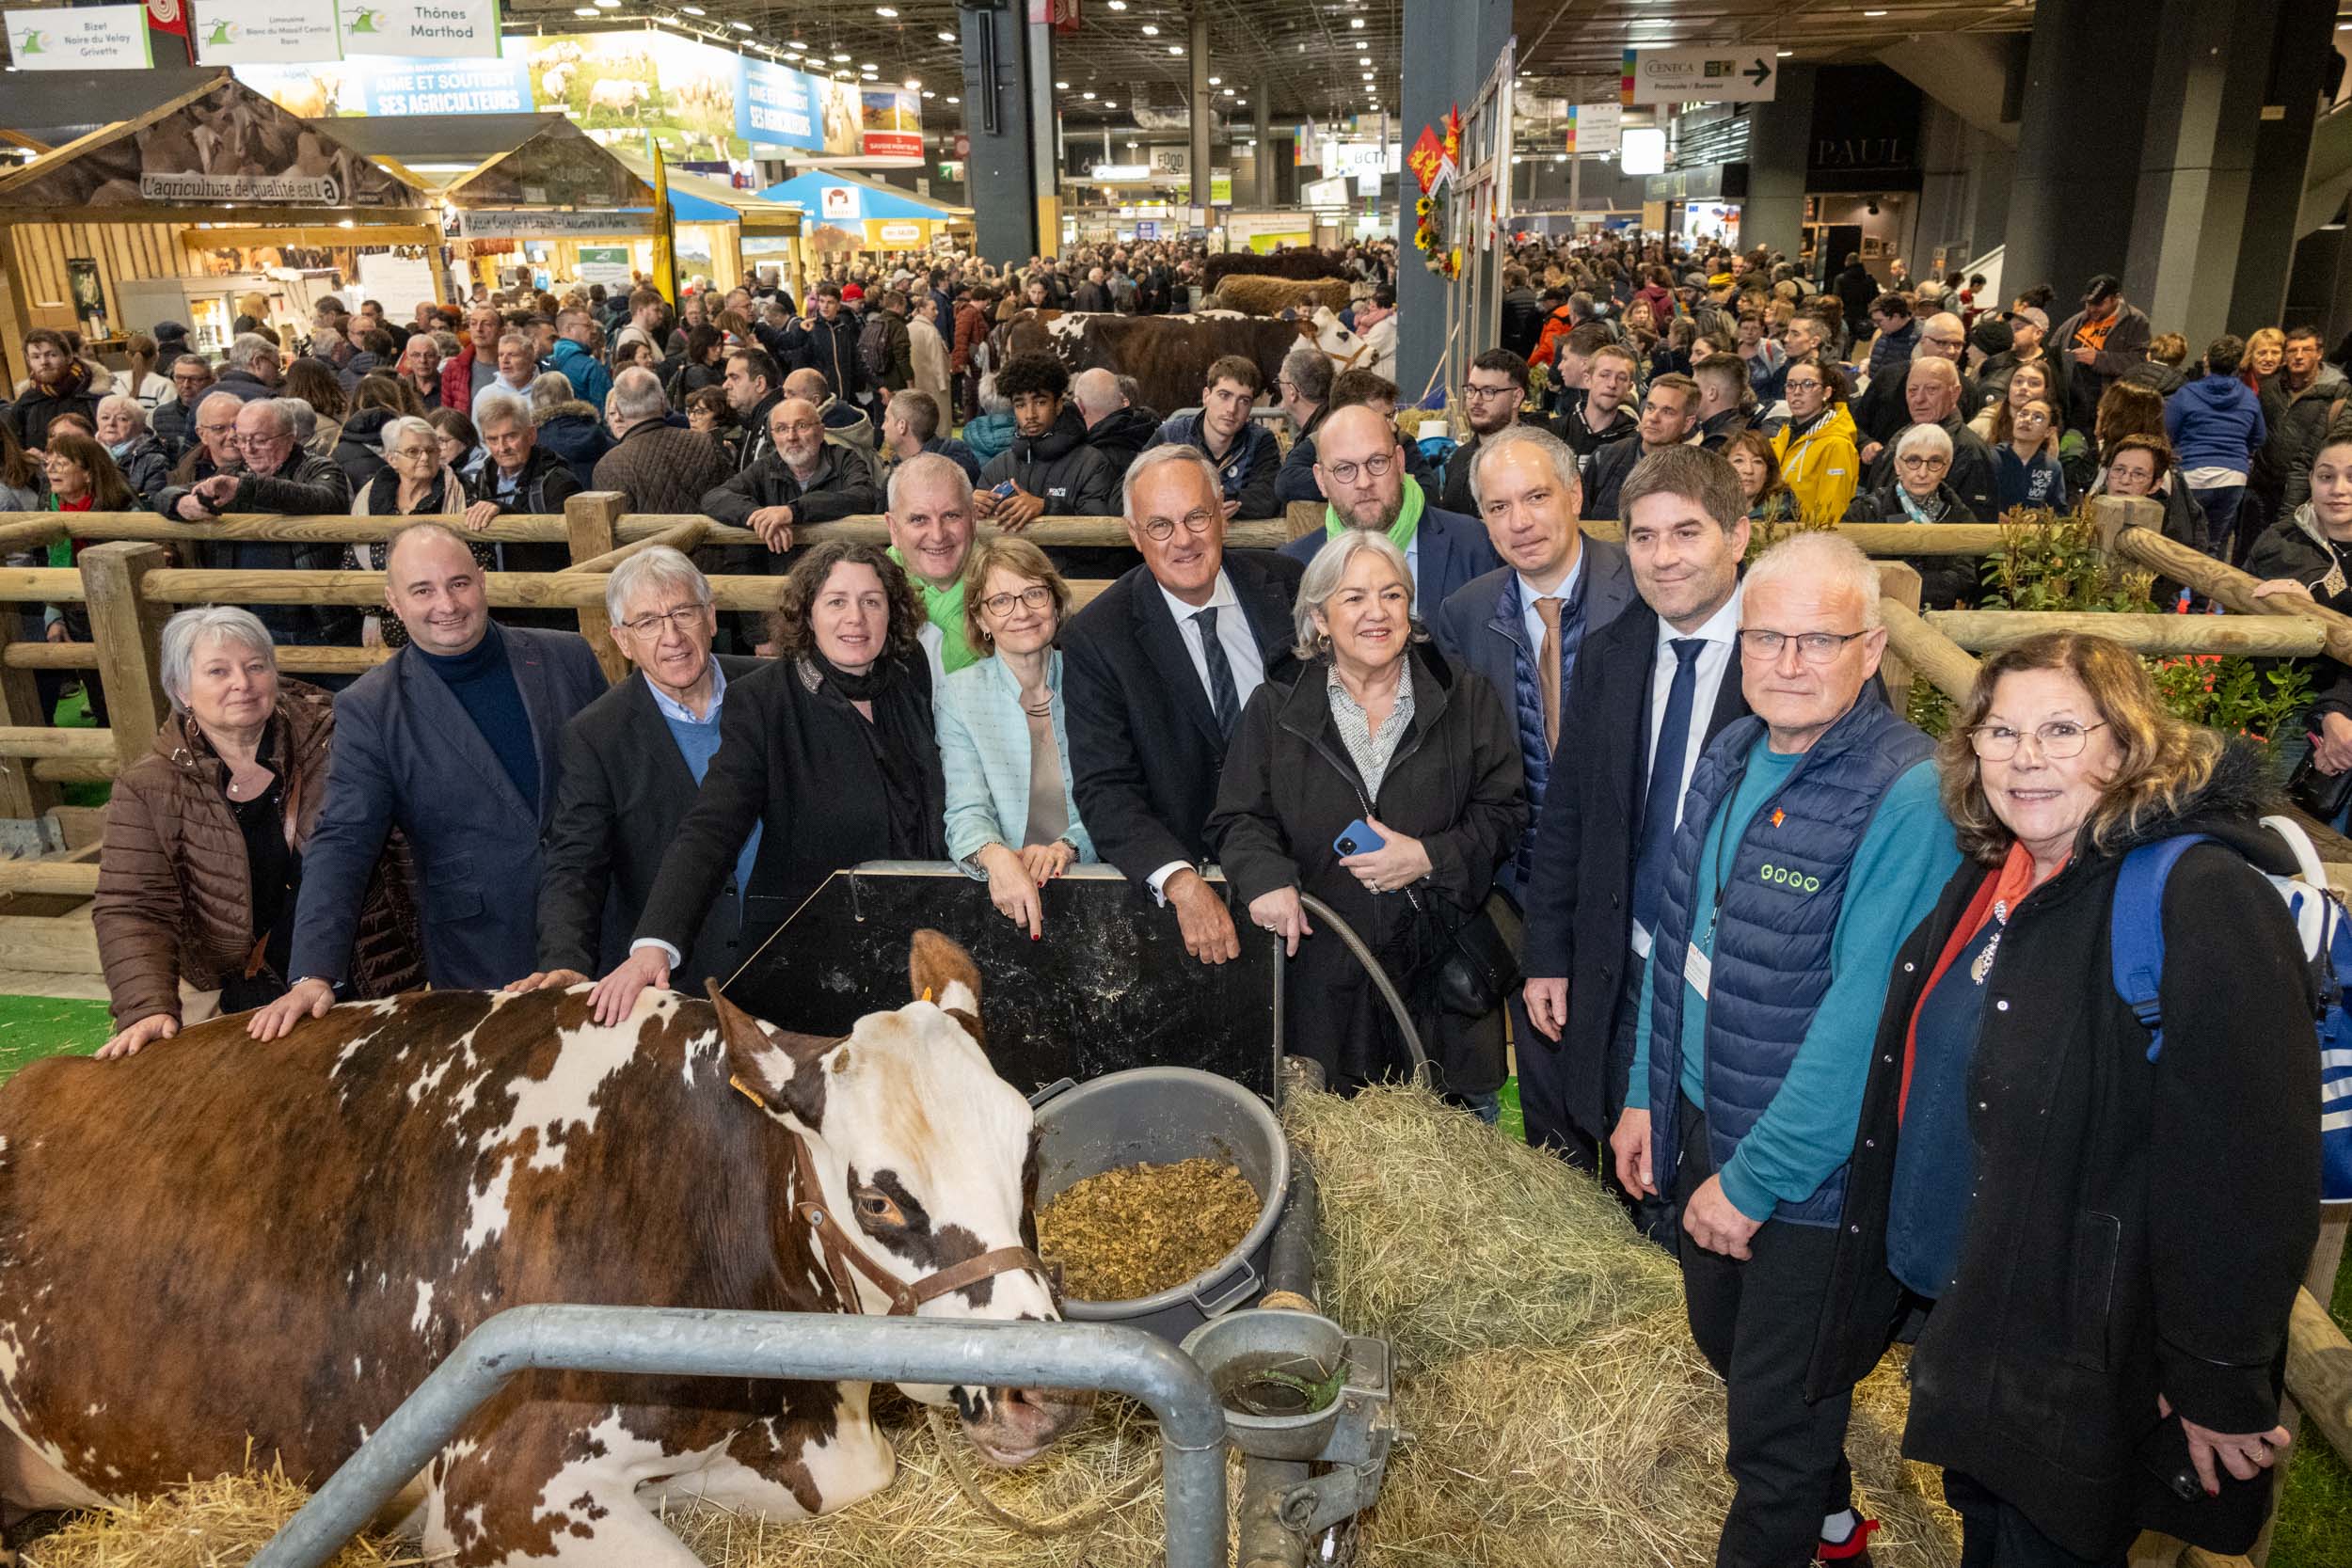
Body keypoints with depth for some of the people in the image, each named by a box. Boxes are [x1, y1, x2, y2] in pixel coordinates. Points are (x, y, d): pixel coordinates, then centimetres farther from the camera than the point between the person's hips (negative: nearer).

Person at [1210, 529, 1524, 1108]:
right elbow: (1239, 819, 4)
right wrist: (1266, 877, -17)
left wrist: (1429, 857, -14)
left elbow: (1505, 813, 2)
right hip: (1322, 972, 0)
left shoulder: (1467, 700, 2)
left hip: (1441, 970, 1)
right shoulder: (1275, 709, 3)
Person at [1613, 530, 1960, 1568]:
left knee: (1777, 1409, 10)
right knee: (1722, 1339, 26)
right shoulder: (1733, 755, 1)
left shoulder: (1910, 797, -24)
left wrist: (1753, 1179, -20)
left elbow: (1862, 1017, -25)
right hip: (1702, 1120, 8)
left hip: (1812, 1170, -8)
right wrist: (1646, 1093, 9)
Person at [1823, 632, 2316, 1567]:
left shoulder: (2198, 899, -24)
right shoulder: (1993, 874, 3)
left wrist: (2223, 1387, -19)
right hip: (1960, 1314, 8)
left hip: (2085, 1365, -7)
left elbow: (2248, 1169, -24)